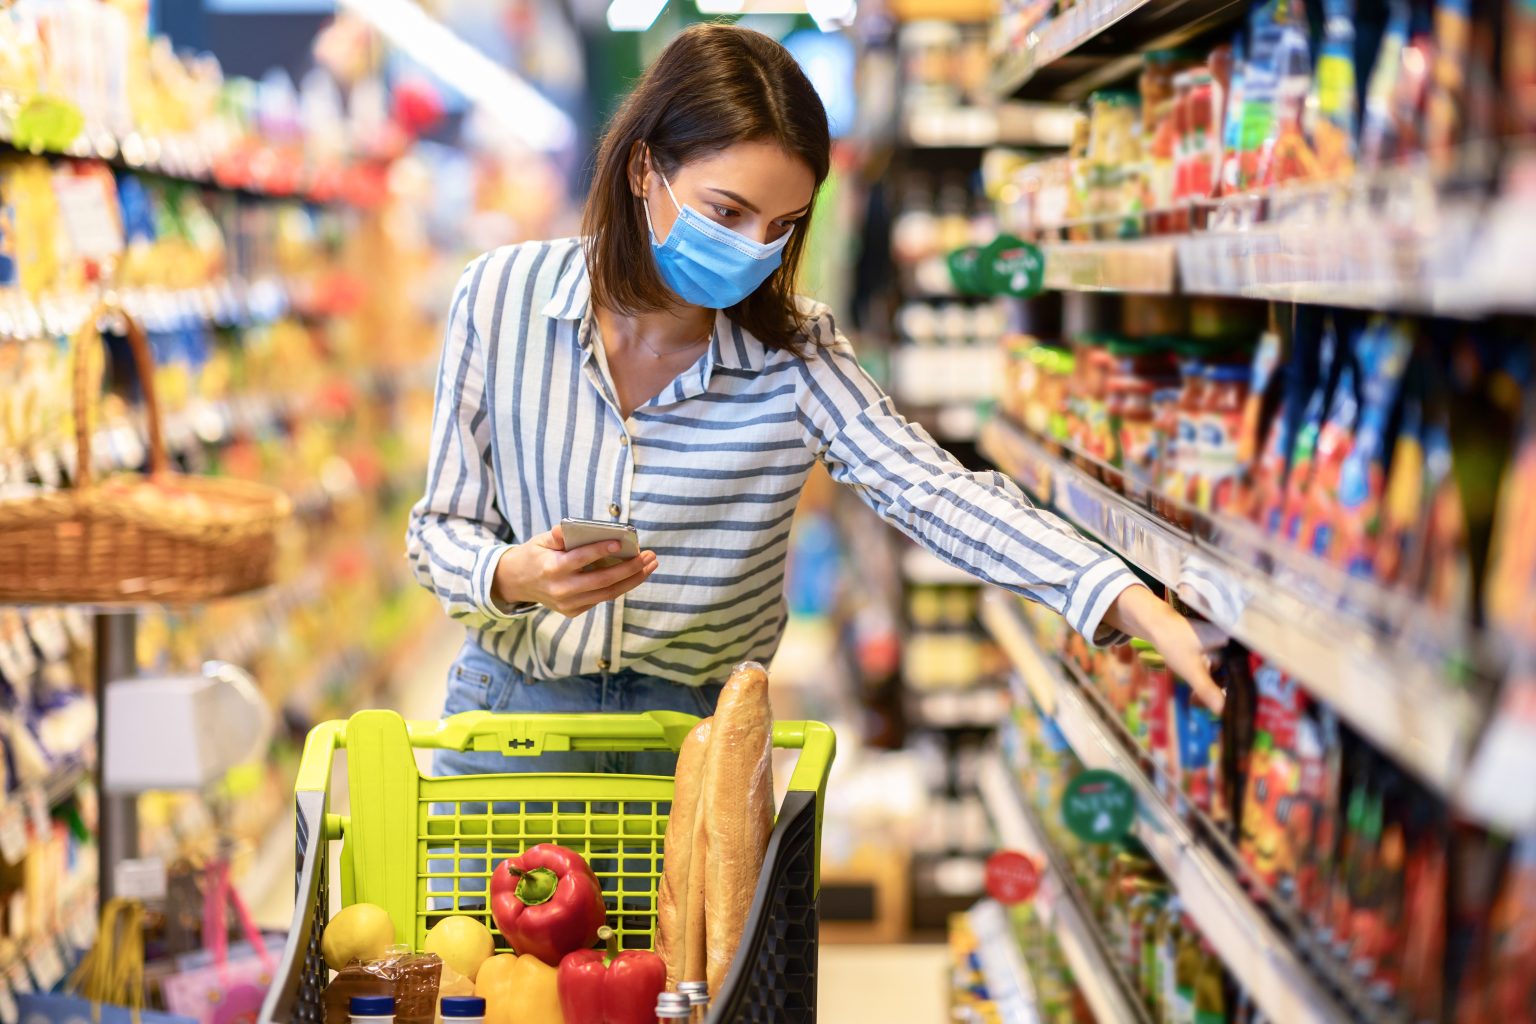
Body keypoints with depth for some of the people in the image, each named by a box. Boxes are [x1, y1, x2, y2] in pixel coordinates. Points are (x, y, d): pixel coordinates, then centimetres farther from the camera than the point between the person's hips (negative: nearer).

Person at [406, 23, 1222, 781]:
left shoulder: (795, 351, -8)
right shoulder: (504, 298, -9)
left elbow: (937, 493, -22)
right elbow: (442, 528, -3)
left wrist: (1140, 610, -36)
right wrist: (514, 578, -27)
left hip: (702, 733, 0)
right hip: (514, 709, 0)